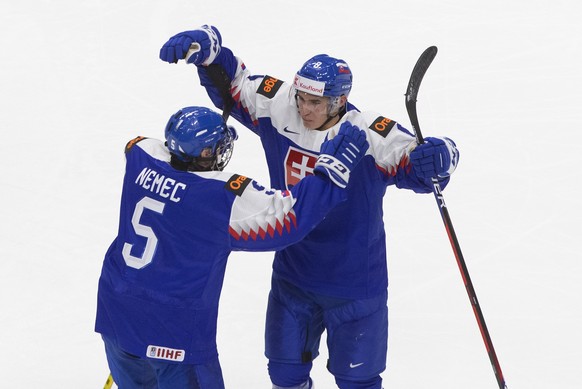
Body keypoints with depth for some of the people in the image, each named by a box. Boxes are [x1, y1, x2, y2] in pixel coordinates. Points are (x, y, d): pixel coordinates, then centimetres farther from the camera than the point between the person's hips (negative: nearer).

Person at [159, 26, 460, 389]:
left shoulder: (370, 136, -25)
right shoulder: (278, 109, -13)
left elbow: (418, 166, -26)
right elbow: (230, 83, -3)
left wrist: (436, 157, -50)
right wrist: (203, 47, -20)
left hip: (353, 287, -4)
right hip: (292, 275, 4)